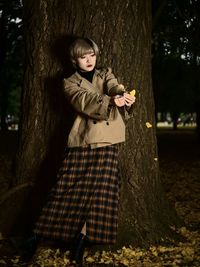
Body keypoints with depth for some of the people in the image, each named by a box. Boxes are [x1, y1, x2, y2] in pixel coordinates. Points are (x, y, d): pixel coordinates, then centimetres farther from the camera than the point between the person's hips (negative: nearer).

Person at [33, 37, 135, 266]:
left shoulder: (105, 74, 19)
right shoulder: (70, 83, 10)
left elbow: (114, 87, -5)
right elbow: (85, 101, -12)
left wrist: (124, 96, -31)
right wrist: (111, 101, -32)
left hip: (106, 141, 2)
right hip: (82, 140, -2)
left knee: (99, 189, -7)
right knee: (71, 189, -5)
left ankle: (82, 238, 3)